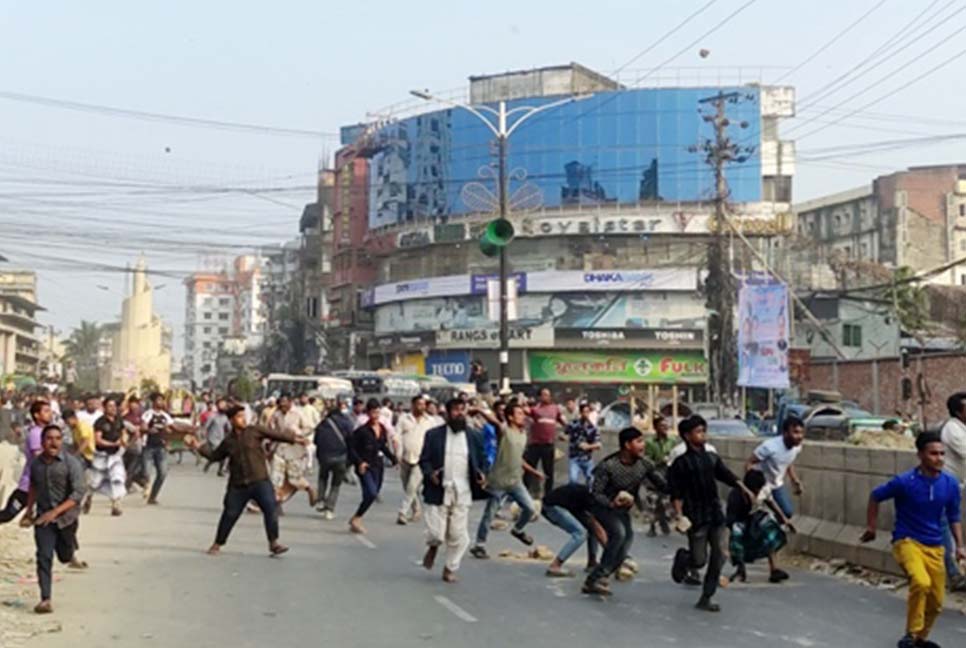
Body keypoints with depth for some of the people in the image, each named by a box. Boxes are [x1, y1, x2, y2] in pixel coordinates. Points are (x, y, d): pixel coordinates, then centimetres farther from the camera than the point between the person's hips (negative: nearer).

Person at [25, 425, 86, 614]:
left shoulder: (71, 463, -16)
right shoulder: (36, 463, -2)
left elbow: (78, 493, -20)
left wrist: (56, 512, -27)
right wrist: (28, 510, 19)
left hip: (66, 516, -2)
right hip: (43, 517, 2)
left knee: (65, 556, 14)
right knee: (44, 557, -8)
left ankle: (68, 551, 51)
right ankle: (45, 600, -6)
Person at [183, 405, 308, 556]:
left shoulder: (255, 431, 0)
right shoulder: (228, 441, 8)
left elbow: (276, 434, -5)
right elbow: (214, 455, 21)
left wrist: (295, 439, -13)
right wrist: (199, 446, 14)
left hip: (260, 481, -2)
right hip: (238, 485, 2)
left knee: (270, 509, -14)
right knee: (229, 515, 6)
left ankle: (274, 543, -4)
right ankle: (217, 544, 23)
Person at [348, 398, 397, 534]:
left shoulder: (383, 429, 8)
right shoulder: (362, 430, -11)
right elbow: (351, 448, -10)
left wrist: (393, 458, 11)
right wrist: (359, 462, -21)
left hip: (378, 466, 6)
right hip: (365, 466, -6)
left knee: (371, 495, 8)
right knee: (371, 493, -19)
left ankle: (356, 520, 24)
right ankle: (356, 519, -2)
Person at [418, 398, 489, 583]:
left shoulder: (474, 436, 6)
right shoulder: (434, 434, 1)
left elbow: (479, 461, 12)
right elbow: (424, 459, 3)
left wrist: (480, 474, -9)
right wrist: (430, 473, -17)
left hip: (463, 493, 2)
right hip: (439, 491, -2)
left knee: (459, 536, 3)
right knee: (436, 534, -4)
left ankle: (450, 568, 23)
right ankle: (433, 548, 32)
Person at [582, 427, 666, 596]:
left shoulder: (644, 465, -13)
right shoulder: (608, 466, -25)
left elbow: (662, 485, -7)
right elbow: (596, 493, -22)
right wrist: (611, 503, -41)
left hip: (624, 510, 5)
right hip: (604, 507, -5)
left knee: (620, 555, -1)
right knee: (619, 533, -32)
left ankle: (592, 581, 16)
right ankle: (599, 576, -21)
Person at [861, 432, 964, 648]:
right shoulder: (904, 482, -16)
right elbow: (875, 496, 1)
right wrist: (871, 527, 7)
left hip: (934, 547, 5)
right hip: (907, 541, -5)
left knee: (936, 601, 8)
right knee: (921, 583, -30)